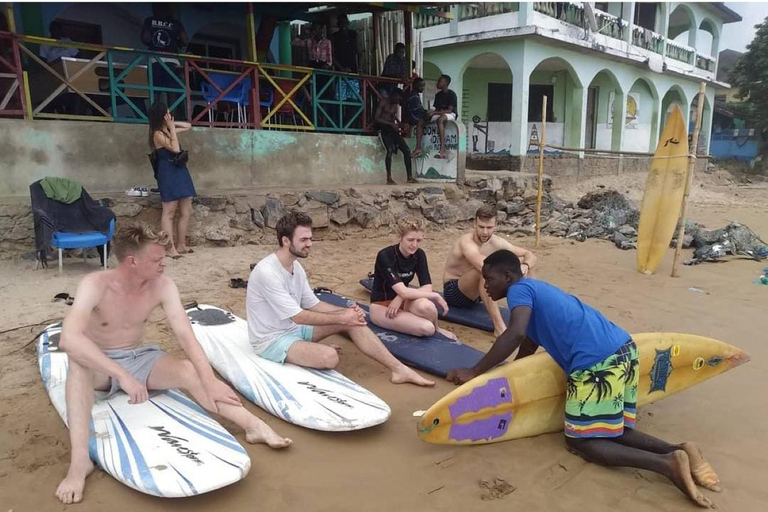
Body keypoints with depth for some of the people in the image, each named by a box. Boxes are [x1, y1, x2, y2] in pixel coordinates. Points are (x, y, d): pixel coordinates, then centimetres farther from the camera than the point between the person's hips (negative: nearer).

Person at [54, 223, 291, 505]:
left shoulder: (163, 285, -14)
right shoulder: (95, 285, -25)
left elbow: (185, 335, -19)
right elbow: (68, 338, -40)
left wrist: (210, 380, -32)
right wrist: (122, 375, -49)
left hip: (141, 358, 3)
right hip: (101, 365, -2)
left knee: (190, 371, -26)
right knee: (78, 363, -38)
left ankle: (255, 426, -31)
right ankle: (80, 460, -42)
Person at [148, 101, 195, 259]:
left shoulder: (168, 131, 17)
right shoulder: (158, 134, -9)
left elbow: (188, 126, 28)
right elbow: (175, 148, -19)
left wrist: (173, 124, 13)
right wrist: (172, 127, -11)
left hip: (180, 172, 9)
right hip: (169, 174, -9)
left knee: (186, 211, 7)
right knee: (169, 212, -7)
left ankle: (181, 245, 15)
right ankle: (170, 248, -6)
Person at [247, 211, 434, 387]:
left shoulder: (296, 266, 4)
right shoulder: (267, 272, -26)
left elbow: (312, 305, 7)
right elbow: (299, 316, -25)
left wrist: (346, 312, -10)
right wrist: (341, 318, -19)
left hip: (294, 328, 9)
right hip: (271, 339, -9)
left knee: (353, 322, -8)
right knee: (329, 357, -33)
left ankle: (398, 369, -9)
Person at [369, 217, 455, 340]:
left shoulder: (419, 254, -6)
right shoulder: (385, 256, -25)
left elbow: (427, 287, -11)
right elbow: (403, 291, -30)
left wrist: (400, 298, -25)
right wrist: (436, 296, -23)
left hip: (402, 301, 5)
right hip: (382, 306, -5)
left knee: (425, 306, -33)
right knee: (427, 328, -30)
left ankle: (436, 328, -3)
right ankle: (433, 328, 4)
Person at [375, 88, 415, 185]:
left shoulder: (395, 104, 15)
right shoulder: (383, 102, -6)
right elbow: (376, 119, -15)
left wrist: (401, 125, 7)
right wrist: (391, 124, -22)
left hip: (393, 130, 7)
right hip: (384, 130, -7)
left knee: (406, 150, -4)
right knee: (390, 150, -28)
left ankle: (410, 177, 0)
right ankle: (389, 179, -27)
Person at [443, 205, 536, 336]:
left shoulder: (497, 242, -5)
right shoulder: (466, 242, -27)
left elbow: (530, 255, -2)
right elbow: (484, 266, -45)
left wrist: (525, 266, -24)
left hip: (476, 292, 7)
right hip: (454, 291, -7)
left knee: (520, 262, -4)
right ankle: (499, 327, -41)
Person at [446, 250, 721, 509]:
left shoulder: (519, 290, -2)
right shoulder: (536, 290, 26)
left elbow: (516, 334, -21)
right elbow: (528, 343, 34)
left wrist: (474, 372, -15)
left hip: (598, 364, -10)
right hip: (624, 350, 10)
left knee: (581, 441, 3)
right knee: (614, 432, 20)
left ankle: (667, 463, -10)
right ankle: (678, 450, 2)